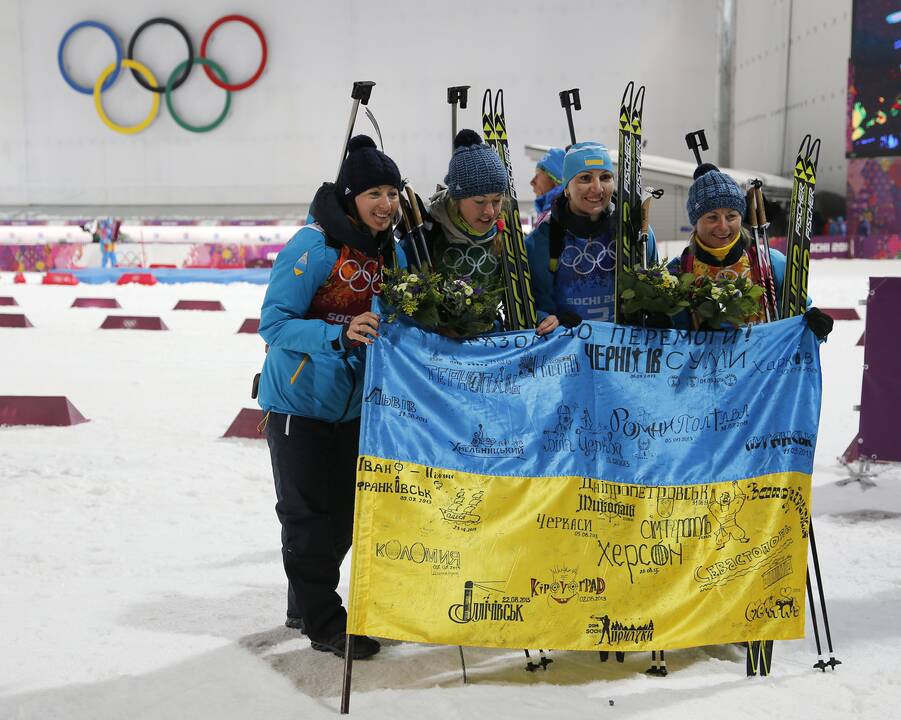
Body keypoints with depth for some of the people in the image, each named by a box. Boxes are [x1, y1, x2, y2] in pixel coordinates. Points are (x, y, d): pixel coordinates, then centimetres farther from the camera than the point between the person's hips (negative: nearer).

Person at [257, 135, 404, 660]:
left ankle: (308, 605, 35)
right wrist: (338, 335, -37)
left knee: (344, 514, 16)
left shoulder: (392, 252, 1)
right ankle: (322, 621, 17)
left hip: (353, 403, 7)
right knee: (309, 514, 2)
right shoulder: (314, 247, -21)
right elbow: (274, 323, -24)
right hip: (300, 401, -7)